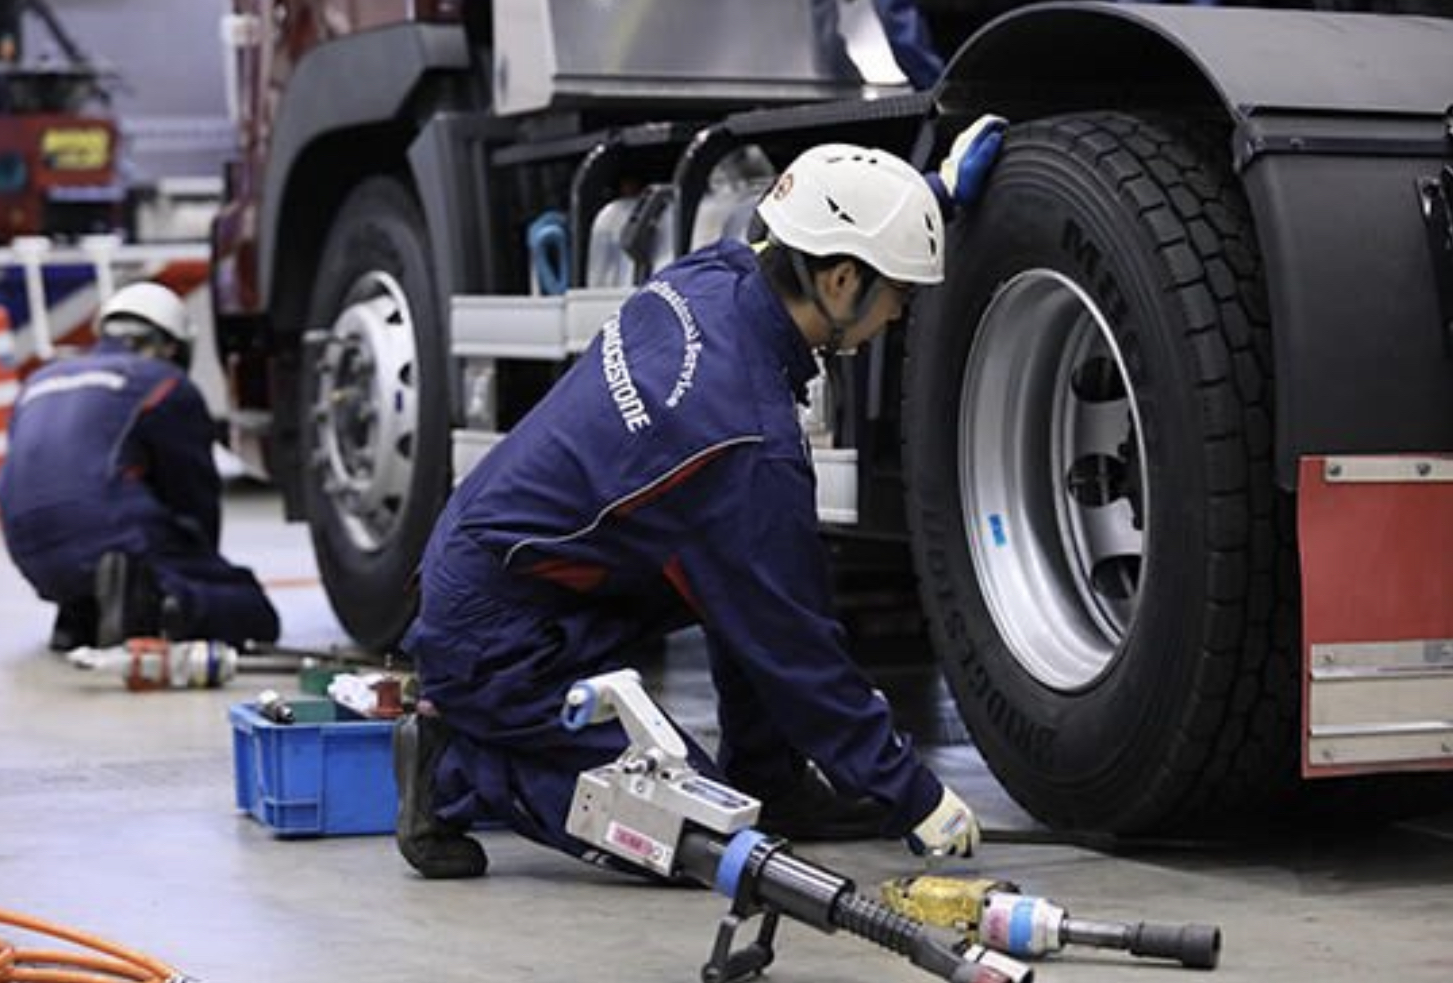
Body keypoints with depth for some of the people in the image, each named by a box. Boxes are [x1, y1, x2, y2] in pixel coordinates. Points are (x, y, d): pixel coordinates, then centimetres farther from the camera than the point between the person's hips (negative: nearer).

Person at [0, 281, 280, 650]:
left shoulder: (39, 383, 26)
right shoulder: (165, 384, 7)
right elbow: (197, 499, 11)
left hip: (37, 562, 6)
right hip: (118, 544, -6)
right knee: (255, 615, 0)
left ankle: (81, 612, 4)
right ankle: (171, 600, -27)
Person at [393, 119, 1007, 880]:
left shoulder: (715, 275, -6)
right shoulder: (748, 447, -27)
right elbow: (793, 645, -18)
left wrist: (941, 191, 26)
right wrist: (913, 797, -9)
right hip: (498, 645, -9)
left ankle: (768, 781, 14)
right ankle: (461, 773, -2)